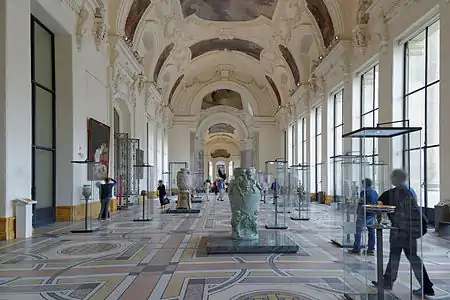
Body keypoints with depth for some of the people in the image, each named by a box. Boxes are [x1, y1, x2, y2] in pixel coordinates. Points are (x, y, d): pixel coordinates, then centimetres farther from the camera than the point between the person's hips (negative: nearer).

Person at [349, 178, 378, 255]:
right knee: (372, 232, 9)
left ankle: (356, 249, 3)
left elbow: (361, 204, -16)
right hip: (373, 215, 8)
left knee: (358, 231, 1)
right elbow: (377, 203, 16)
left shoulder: (364, 192, -13)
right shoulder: (375, 192, 11)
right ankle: (371, 249, 11)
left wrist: (358, 213, -10)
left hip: (364, 215, -8)